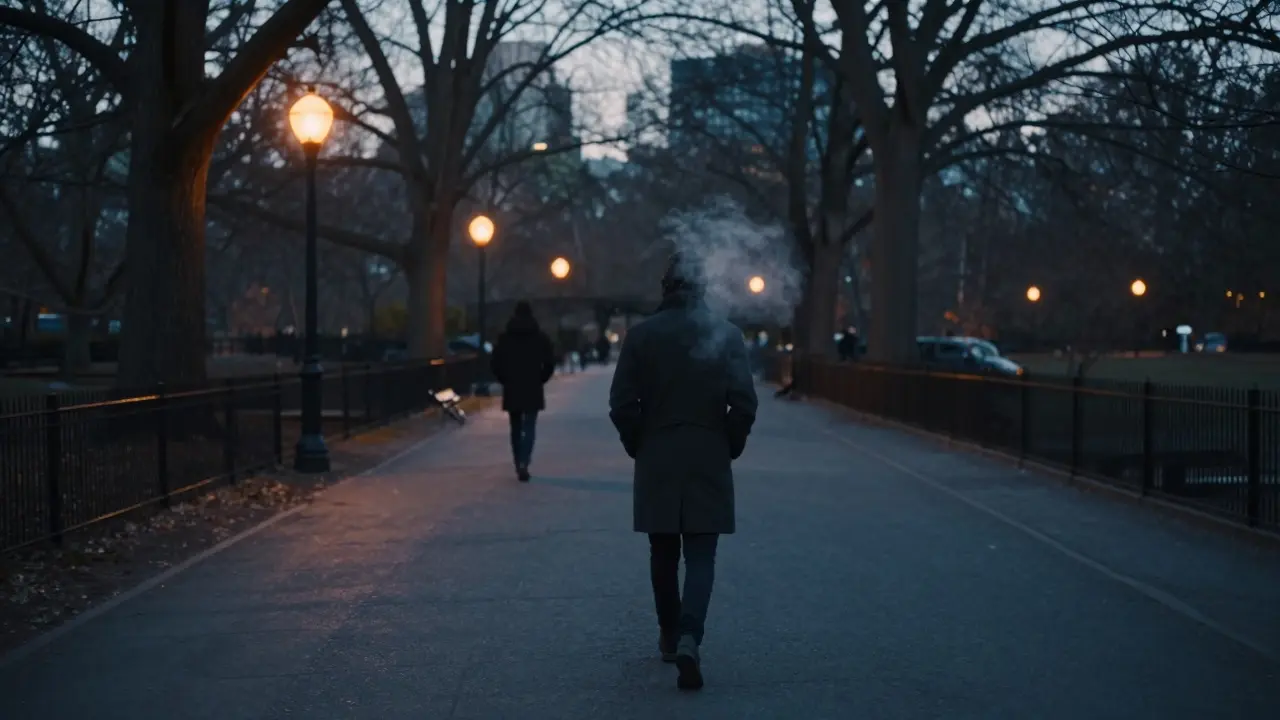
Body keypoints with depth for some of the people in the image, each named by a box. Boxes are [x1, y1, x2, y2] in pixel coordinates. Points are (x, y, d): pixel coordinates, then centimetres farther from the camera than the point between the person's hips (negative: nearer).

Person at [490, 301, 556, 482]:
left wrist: (505, 380, 11)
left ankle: (519, 465, 17)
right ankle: (523, 463, -21)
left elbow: (494, 363, -2)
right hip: (533, 390, -1)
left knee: (516, 428, 14)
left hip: (511, 389, 2)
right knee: (529, 428, -2)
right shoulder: (540, 336, -2)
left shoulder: (504, 337, 0)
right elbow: (550, 363, -4)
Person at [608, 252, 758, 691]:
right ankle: (689, 638, -19)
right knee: (700, 556, 0)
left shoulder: (641, 336, -2)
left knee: (663, 553, 15)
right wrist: (730, 447, 7)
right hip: (709, 460, -1)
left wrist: (638, 447, 10)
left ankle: (669, 637, 25)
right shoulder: (726, 334, -4)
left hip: (656, 461, 1)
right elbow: (744, 403, -8)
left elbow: (622, 404, -4)